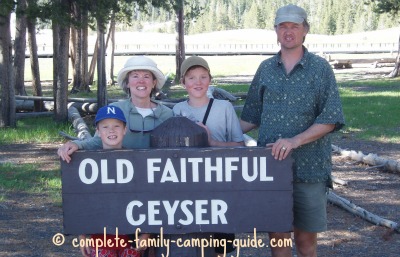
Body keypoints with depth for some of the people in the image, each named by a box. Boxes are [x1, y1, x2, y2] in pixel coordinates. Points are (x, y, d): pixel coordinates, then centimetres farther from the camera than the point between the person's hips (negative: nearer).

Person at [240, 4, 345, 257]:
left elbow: (329, 120, -9)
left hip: (308, 168, -3)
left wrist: (294, 141, -20)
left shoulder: (320, 68, -1)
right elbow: (252, 117, 16)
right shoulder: (266, 68, 9)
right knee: (277, 235, 8)